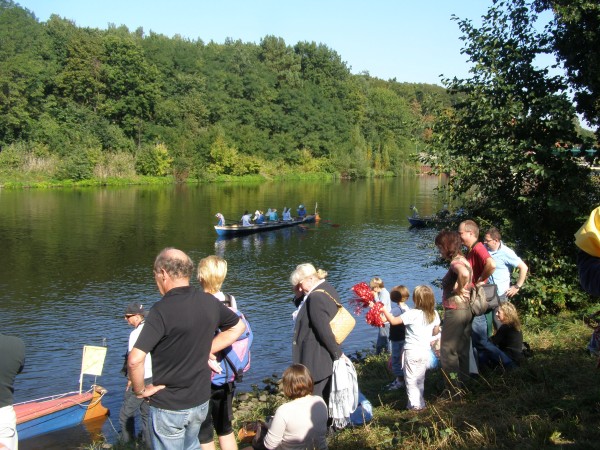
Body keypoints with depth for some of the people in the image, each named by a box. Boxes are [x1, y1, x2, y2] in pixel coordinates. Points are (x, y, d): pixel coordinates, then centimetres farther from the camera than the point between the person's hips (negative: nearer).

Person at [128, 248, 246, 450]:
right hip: (201, 401, 6)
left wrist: (140, 390, -13)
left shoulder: (162, 310, -23)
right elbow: (238, 327, 12)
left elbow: (135, 360, -30)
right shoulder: (210, 302, -5)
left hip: (169, 407, -6)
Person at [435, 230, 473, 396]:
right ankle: (463, 385, 26)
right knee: (462, 351, 17)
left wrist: (459, 289, -25)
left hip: (455, 311, -10)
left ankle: (453, 390, 5)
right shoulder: (463, 260, 11)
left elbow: (464, 273, -41)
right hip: (466, 310, 10)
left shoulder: (456, 262, -18)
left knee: (447, 351, 0)